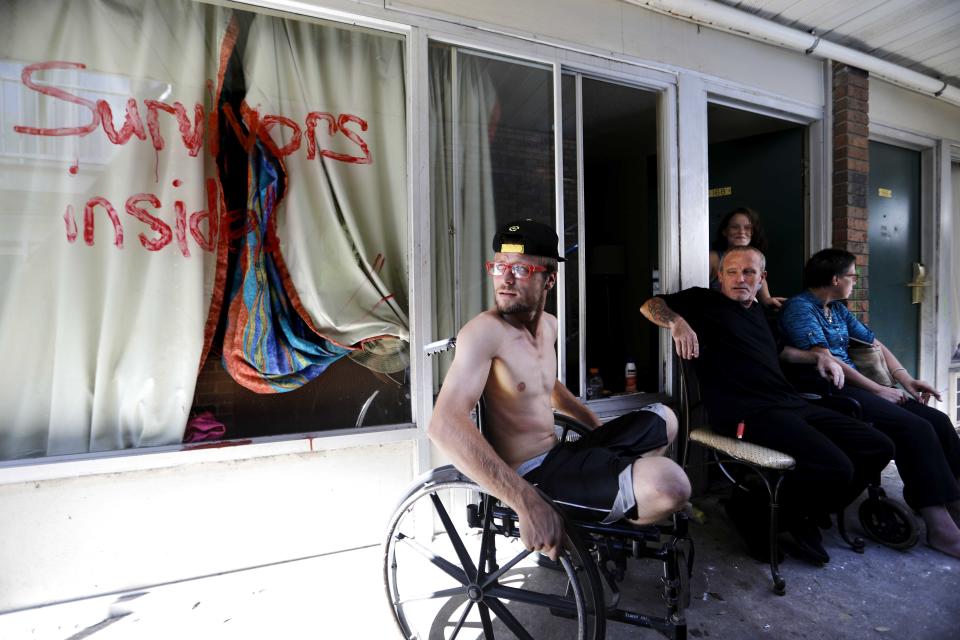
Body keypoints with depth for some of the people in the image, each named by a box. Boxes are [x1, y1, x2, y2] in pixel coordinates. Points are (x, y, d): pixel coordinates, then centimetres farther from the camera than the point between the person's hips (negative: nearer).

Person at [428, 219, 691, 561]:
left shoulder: (548, 325, 5)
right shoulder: (484, 331, -21)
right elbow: (445, 425, -34)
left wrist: (598, 426, 25)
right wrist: (527, 503, -38)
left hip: (559, 456, 9)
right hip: (528, 475, -9)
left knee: (663, 419, 21)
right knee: (671, 484, -28)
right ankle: (600, 526, 4)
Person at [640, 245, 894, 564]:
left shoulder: (757, 311, 27)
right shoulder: (704, 301, 5)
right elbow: (650, 305, -3)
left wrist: (818, 356, 25)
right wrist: (678, 322, -23)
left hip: (791, 404, 9)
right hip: (748, 413, -9)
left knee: (878, 447, 3)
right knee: (835, 467, -26)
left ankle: (802, 518, 15)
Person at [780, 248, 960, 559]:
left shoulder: (839, 310, 20)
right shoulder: (799, 307, -10)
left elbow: (874, 344, 24)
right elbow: (823, 358, -18)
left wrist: (905, 379, 9)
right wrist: (879, 390, -11)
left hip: (853, 385, 9)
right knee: (916, 428, -21)